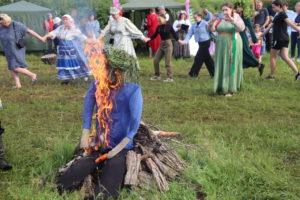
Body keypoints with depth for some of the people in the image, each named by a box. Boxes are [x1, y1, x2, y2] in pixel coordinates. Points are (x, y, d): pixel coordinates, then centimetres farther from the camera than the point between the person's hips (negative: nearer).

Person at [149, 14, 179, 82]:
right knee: (156, 60, 6)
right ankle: (157, 75, 21)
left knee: (167, 62, -6)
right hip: (161, 44, 6)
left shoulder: (169, 26, -10)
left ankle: (170, 77, 4)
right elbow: (155, 35, 8)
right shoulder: (159, 27, 4)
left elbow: (174, 34, -7)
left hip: (168, 44, -6)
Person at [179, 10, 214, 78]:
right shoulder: (194, 26, 6)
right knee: (207, 58, 12)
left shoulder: (205, 23, -12)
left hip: (205, 42, -7)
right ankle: (213, 73, 21)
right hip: (200, 43, 7)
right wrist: (185, 41, -10)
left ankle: (193, 73, 4)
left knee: (198, 58, -5)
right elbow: (189, 34, 0)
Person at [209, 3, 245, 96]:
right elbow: (211, 29, -5)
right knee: (221, 66, 5)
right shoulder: (219, 19, 3)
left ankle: (230, 89, 1)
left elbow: (242, 28, -22)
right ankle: (222, 87, 15)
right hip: (221, 46, 3)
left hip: (233, 45, -3)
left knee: (231, 66, -2)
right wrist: (212, 22, -25)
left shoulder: (236, 17, -4)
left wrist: (232, 20, -34)